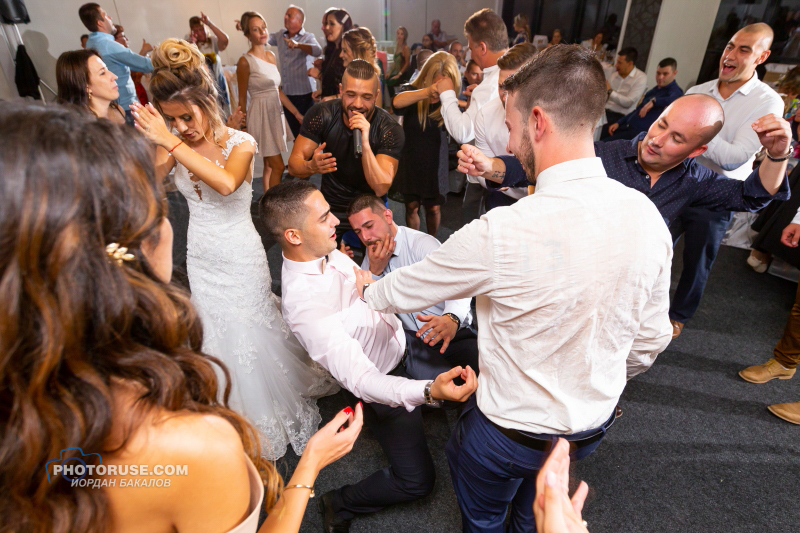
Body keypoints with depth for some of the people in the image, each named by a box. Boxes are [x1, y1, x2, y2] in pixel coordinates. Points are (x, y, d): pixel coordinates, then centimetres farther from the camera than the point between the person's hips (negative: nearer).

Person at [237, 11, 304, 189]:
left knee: (270, 165, 10)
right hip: (261, 115, -7)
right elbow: (242, 98, -6)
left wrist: (296, 113, 13)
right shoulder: (245, 61, -9)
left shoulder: (271, 56, 11)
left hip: (276, 113, 7)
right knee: (278, 166, -9)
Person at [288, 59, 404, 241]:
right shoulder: (322, 114, -15)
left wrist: (365, 144, -41)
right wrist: (311, 166, -37)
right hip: (330, 208, 2)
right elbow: (294, 164, -14)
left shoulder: (390, 129, -20)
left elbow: (381, 188, -28)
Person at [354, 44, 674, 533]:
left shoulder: (499, 234, -35)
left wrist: (369, 289, 6)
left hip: (511, 430, -5)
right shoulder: (648, 216, -15)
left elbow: (407, 291, -17)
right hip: (595, 422, 6)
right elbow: (651, 339, -2)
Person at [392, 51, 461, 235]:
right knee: (412, 206, 8)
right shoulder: (412, 92, -10)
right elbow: (397, 102, -35)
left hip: (436, 163, 1)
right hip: (410, 162, 0)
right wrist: (427, 92, -51)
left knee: (434, 208, 8)